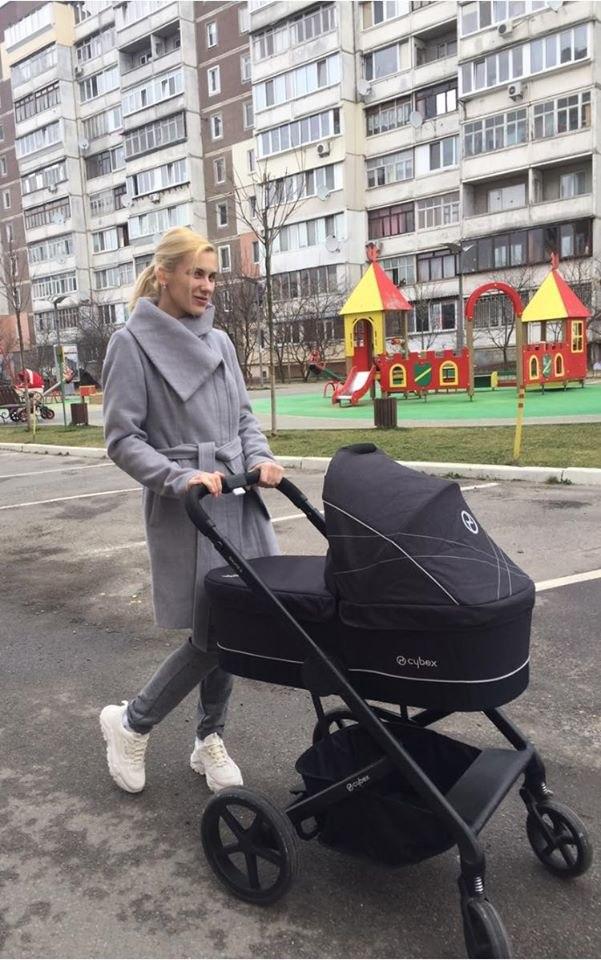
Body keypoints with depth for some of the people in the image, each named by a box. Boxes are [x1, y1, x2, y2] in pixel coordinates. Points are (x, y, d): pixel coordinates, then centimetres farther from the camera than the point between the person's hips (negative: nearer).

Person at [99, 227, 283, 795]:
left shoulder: (219, 342, 12)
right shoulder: (131, 343, -5)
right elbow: (122, 438, -9)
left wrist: (259, 459, -3)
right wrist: (180, 477, -22)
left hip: (237, 500, 6)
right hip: (185, 510, -6)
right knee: (211, 633, -5)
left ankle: (209, 740, 28)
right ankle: (130, 722, 20)